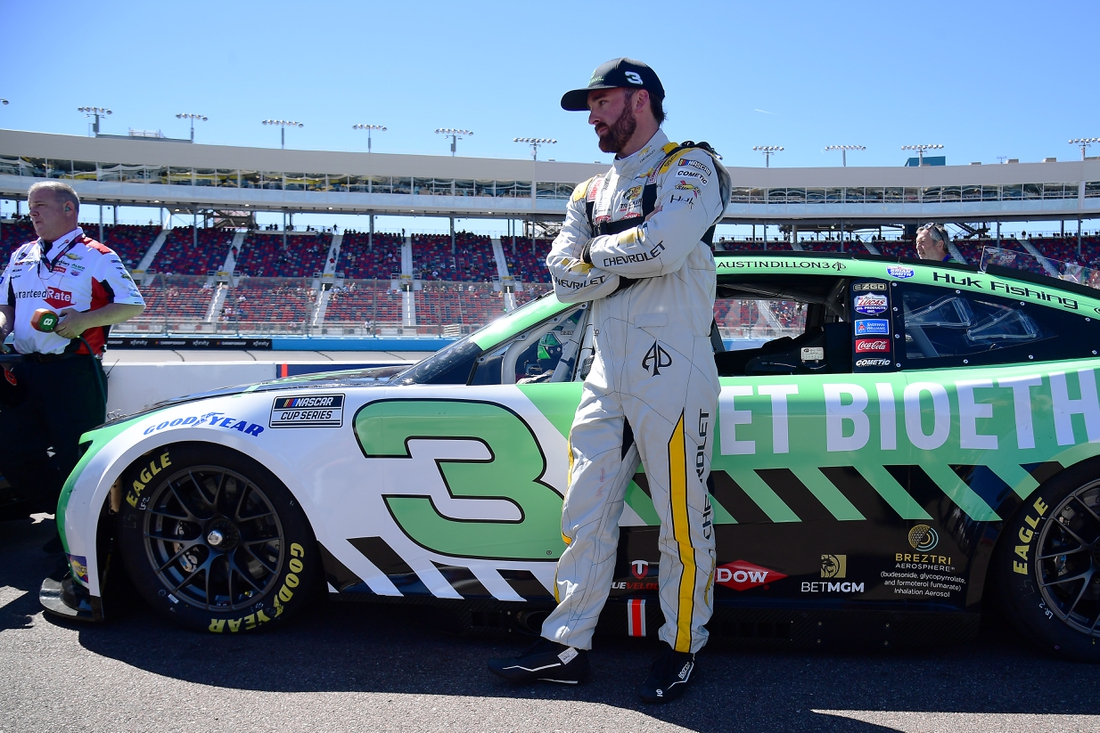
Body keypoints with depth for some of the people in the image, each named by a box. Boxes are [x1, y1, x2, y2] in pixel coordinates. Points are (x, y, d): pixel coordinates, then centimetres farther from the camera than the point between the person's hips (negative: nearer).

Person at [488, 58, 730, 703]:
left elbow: (661, 246, -20)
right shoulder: (591, 193, 20)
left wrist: (600, 253, -3)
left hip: (672, 374, -6)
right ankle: (567, 647, 17)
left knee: (682, 522, 1)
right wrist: (632, 261, -8)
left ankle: (683, 646, 18)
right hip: (607, 377, 7)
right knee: (586, 514, 8)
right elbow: (564, 277, 6)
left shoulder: (690, 168, 0)